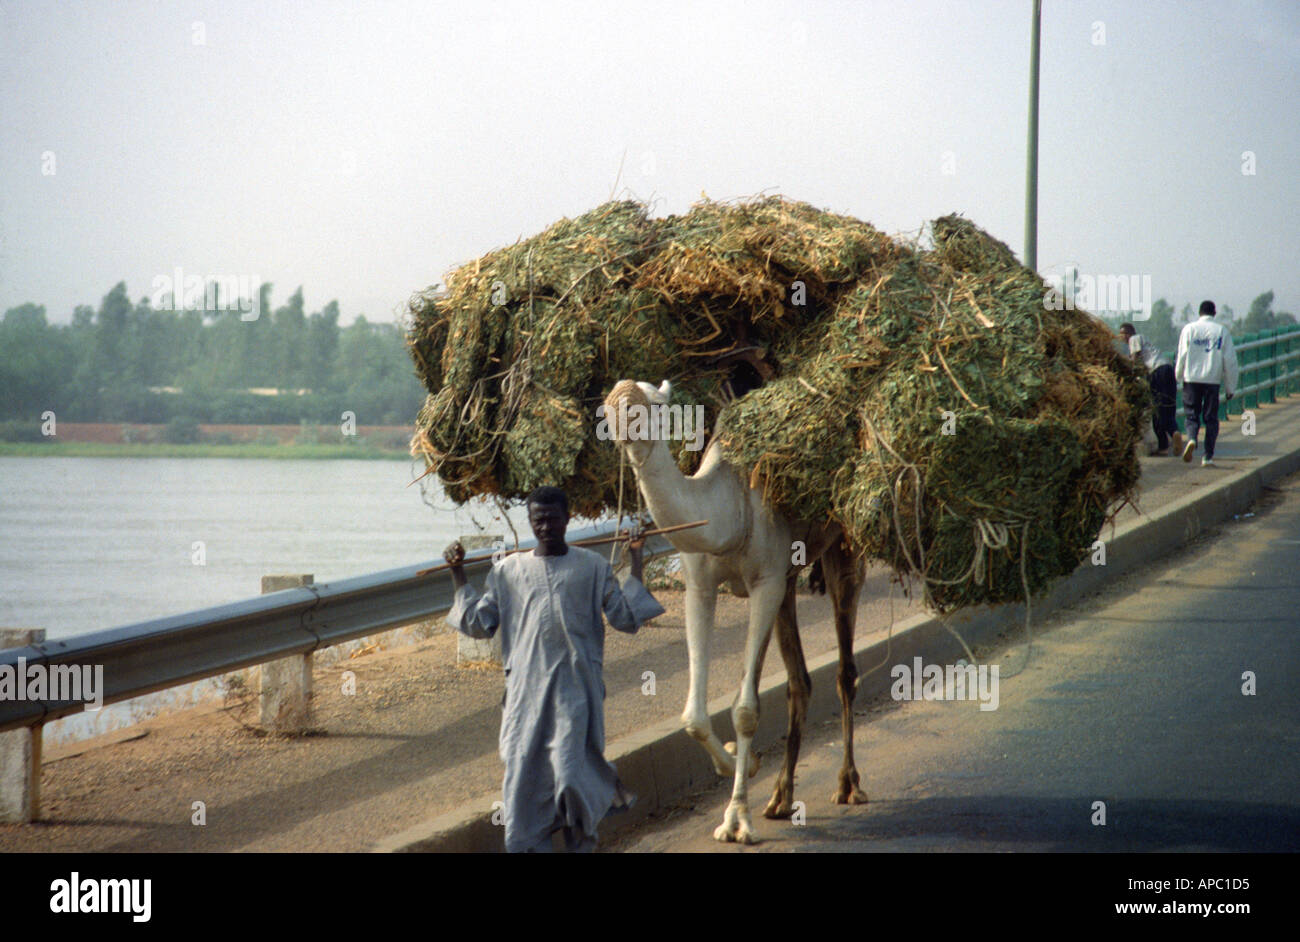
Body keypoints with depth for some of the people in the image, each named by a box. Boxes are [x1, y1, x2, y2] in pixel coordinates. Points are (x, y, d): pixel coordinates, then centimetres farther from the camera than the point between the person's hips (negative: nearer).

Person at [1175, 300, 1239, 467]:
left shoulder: (1189, 329, 1)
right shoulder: (1222, 331, 3)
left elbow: (1182, 355, -1)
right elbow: (1230, 361, 3)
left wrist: (1179, 376, 15)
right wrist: (1230, 388, 9)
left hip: (1192, 379, 0)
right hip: (1213, 380, 0)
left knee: (1191, 415, 8)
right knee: (1211, 418, 7)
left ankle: (1191, 439, -22)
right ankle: (1208, 457, 3)